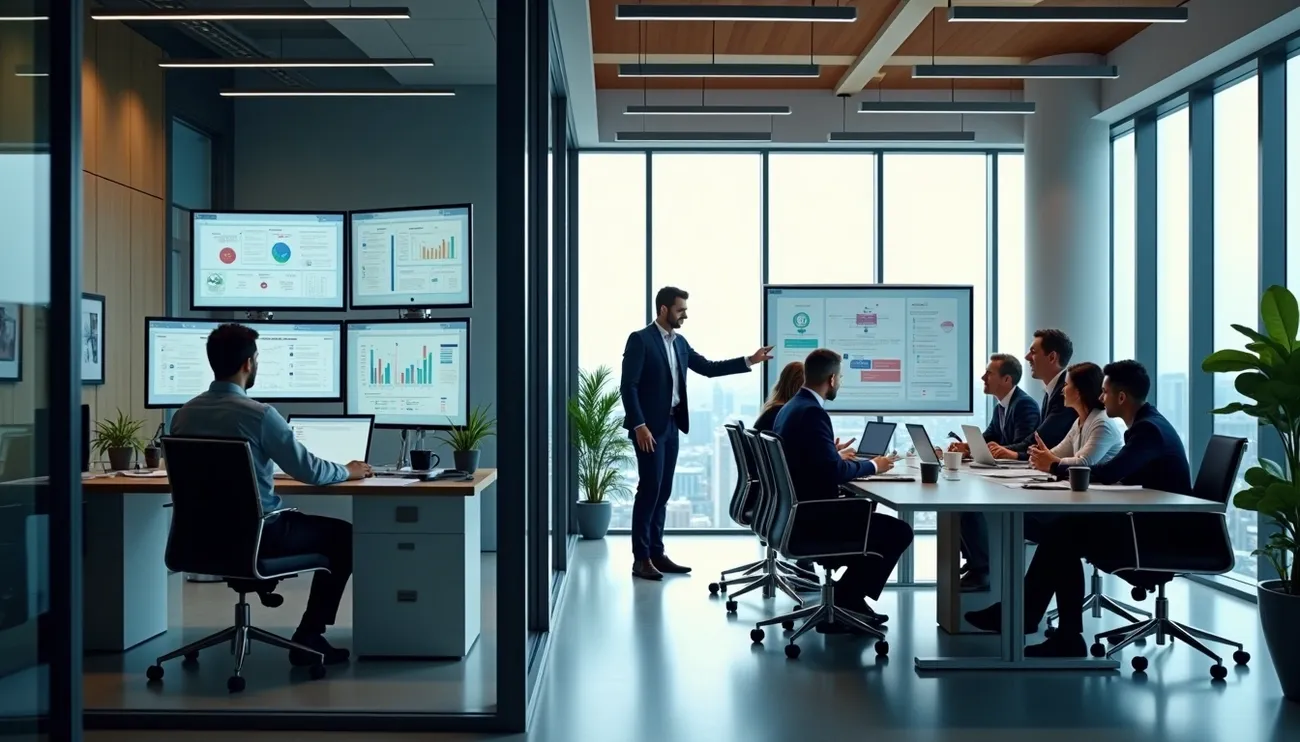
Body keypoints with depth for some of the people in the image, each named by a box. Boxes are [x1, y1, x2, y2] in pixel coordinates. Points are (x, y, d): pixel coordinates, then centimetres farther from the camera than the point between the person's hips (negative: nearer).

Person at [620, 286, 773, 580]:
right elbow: (628, 386, -15)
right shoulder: (640, 340, -11)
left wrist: (749, 361, 10)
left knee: (663, 491, 9)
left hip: (671, 425, 8)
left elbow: (708, 368, 17)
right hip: (649, 426, -8)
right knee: (649, 489, -8)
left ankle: (656, 553, 15)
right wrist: (639, 426, -21)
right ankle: (641, 559, -3)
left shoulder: (679, 342, 13)